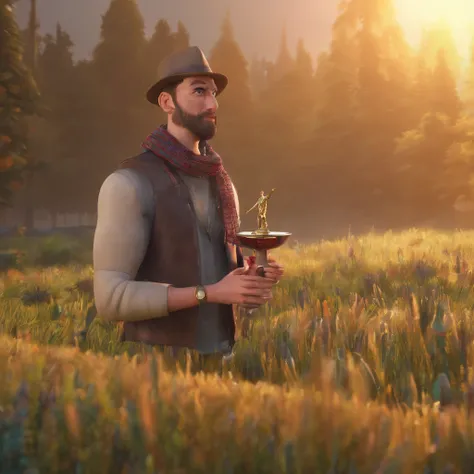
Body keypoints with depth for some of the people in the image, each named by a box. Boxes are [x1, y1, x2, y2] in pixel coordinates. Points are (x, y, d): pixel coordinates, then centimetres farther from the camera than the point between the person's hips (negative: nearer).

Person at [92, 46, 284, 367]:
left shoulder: (220, 183, 10)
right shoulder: (128, 184, -14)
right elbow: (111, 299, -20)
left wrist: (260, 277, -6)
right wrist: (211, 293, -24)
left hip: (219, 359, 6)